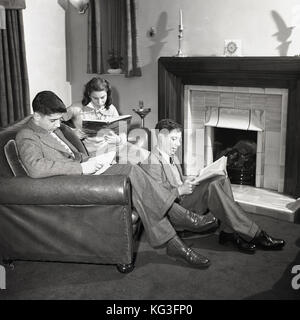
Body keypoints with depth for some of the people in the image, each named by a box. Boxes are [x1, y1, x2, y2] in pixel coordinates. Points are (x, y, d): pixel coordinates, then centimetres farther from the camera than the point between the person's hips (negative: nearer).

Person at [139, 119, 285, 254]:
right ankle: (255, 235, -28)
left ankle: (228, 232, -20)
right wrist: (180, 190, -25)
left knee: (221, 179, -11)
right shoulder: (151, 162, -12)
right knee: (211, 187, -30)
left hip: (184, 198, 9)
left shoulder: (173, 158, 21)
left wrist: (188, 181, 5)